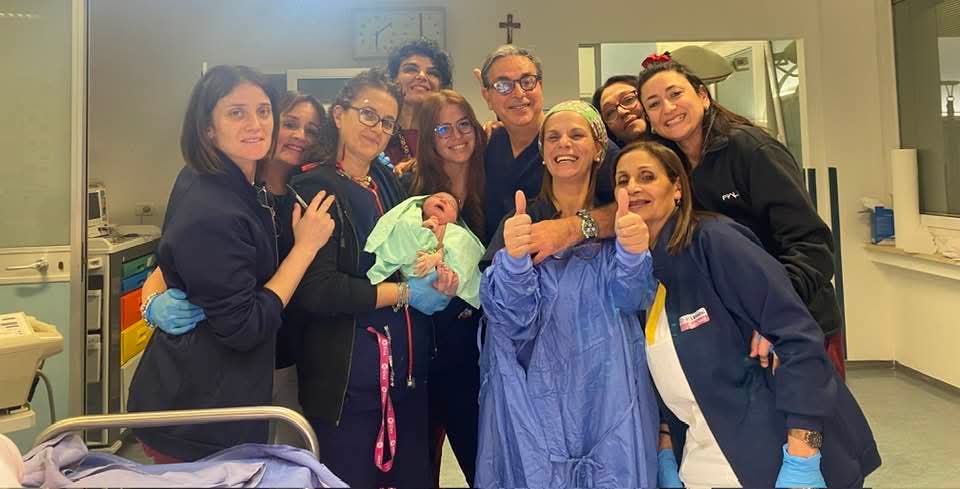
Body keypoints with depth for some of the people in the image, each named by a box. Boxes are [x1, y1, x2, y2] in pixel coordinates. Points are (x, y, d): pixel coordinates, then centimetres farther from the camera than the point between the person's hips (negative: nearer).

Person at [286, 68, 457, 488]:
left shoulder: (389, 182, 11)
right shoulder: (315, 188, -11)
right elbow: (317, 290, -19)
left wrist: (434, 271, -4)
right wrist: (404, 293, -13)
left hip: (409, 371, 7)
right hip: (348, 380, -7)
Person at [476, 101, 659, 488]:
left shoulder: (616, 217, 4)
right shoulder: (523, 222, 3)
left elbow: (627, 294, -13)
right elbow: (510, 314, -11)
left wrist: (632, 252, -34)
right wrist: (514, 258, -32)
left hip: (608, 393, 1)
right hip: (537, 396, 0)